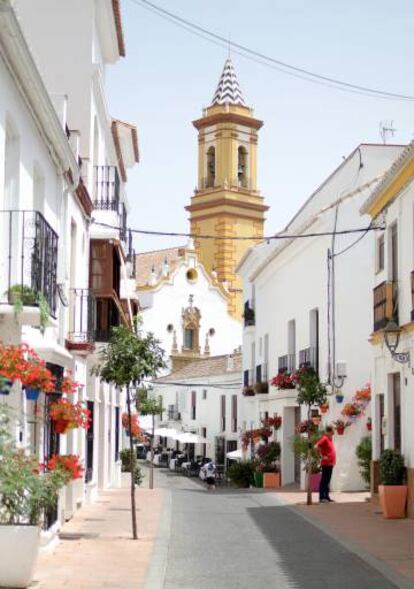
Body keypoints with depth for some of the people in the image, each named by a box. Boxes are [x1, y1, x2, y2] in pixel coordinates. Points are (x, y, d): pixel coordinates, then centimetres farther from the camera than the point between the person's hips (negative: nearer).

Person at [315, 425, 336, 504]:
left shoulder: (330, 439, 14)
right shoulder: (324, 439, -13)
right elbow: (316, 446, -24)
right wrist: (322, 456, -18)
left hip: (330, 463, 9)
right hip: (326, 463, -9)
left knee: (327, 481, 12)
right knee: (324, 480, -6)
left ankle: (326, 497, 17)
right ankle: (322, 497, -5)